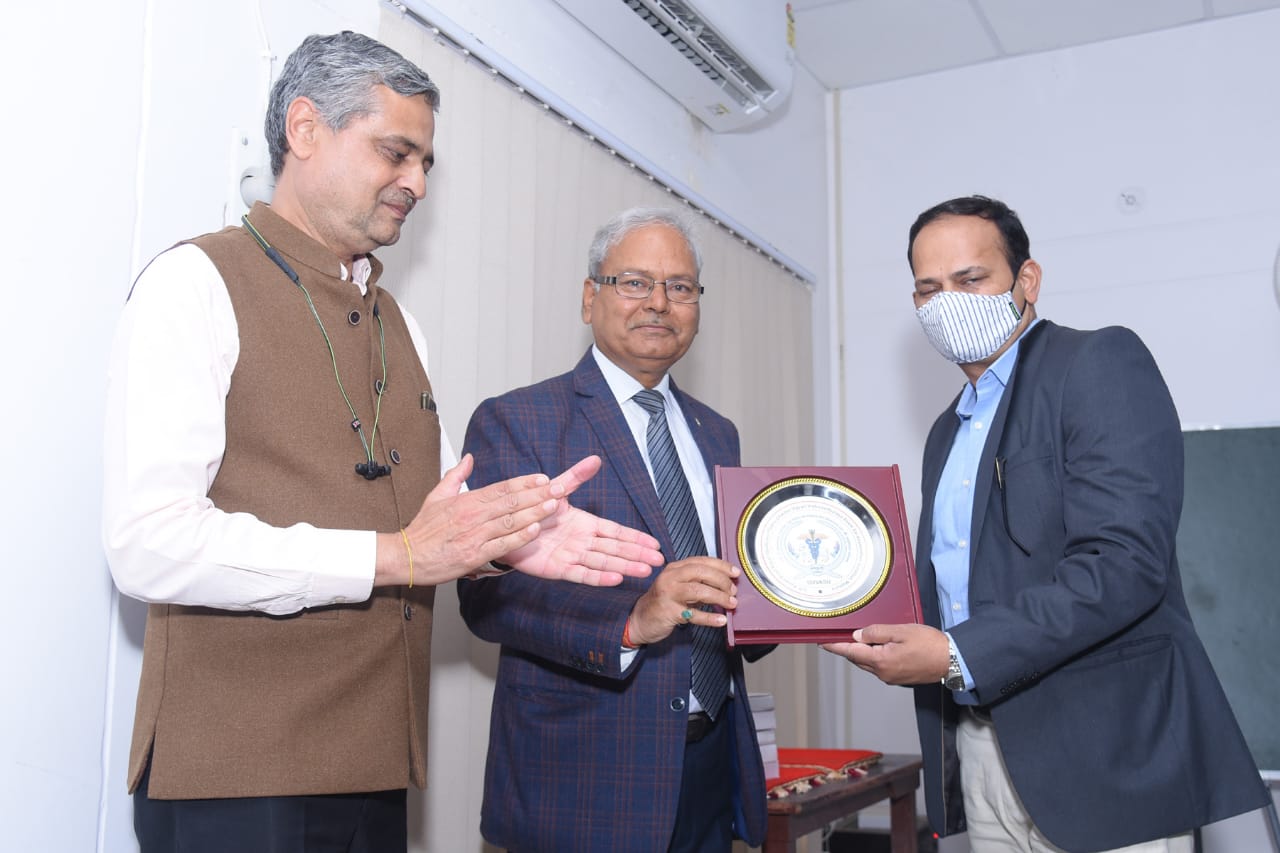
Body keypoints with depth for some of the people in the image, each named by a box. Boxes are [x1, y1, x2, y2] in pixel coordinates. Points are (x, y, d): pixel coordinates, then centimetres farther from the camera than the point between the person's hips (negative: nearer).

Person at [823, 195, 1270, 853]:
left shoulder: (1102, 364, -8)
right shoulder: (948, 432, 17)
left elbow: (1124, 563, -20)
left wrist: (958, 656, -22)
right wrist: (883, 631, -1)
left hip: (1102, 755, -7)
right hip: (981, 756, 7)